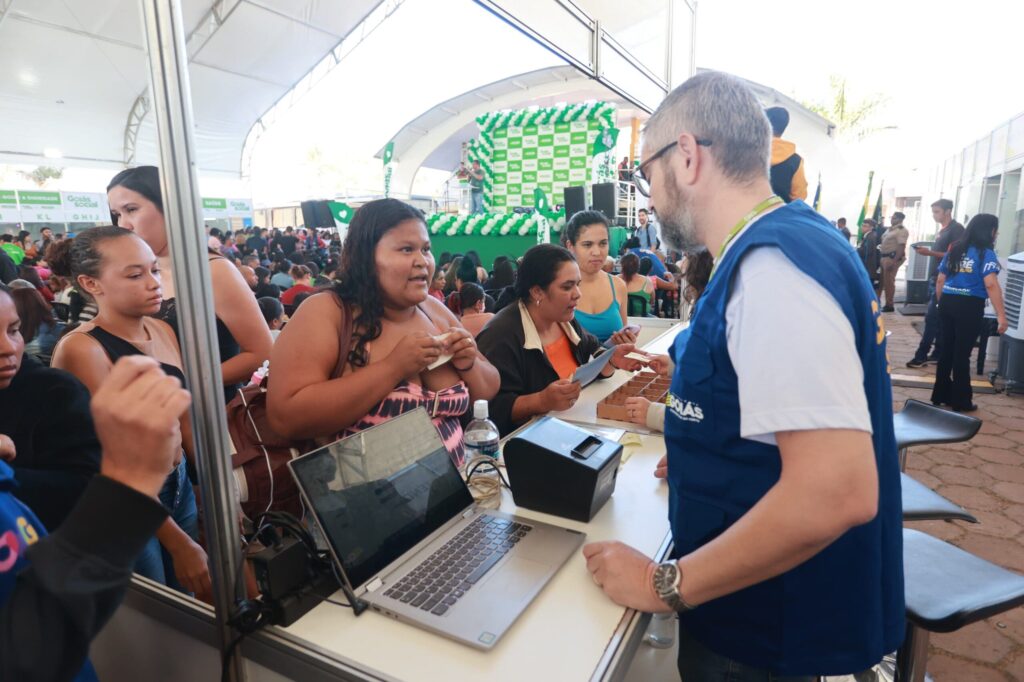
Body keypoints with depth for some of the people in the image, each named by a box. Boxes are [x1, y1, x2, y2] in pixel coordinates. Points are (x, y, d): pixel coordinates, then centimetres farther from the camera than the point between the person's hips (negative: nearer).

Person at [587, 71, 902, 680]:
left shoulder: (772, 267, -27)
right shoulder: (792, 238, 4)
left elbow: (836, 491, -33)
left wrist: (666, 584, -23)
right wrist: (701, 454, 17)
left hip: (767, 632, -8)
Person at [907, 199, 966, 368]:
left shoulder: (956, 229, -10)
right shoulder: (942, 230, 17)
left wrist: (930, 252, -22)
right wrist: (927, 251, 8)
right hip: (935, 278, 9)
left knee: (931, 318, -9)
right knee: (938, 319, 11)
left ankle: (921, 355, -7)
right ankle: (938, 353, 16)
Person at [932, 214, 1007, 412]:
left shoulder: (954, 250, 11)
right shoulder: (986, 254, -9)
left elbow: (940, 280, 12)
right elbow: (991, 285, -19)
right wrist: (1001, 315, -19)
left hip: (947, 303, 6)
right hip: (969, 307, -5)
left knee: (946, 351, 14)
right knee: (962, 354, 2)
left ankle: (940, 395, 21)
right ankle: (961, 402, 13)